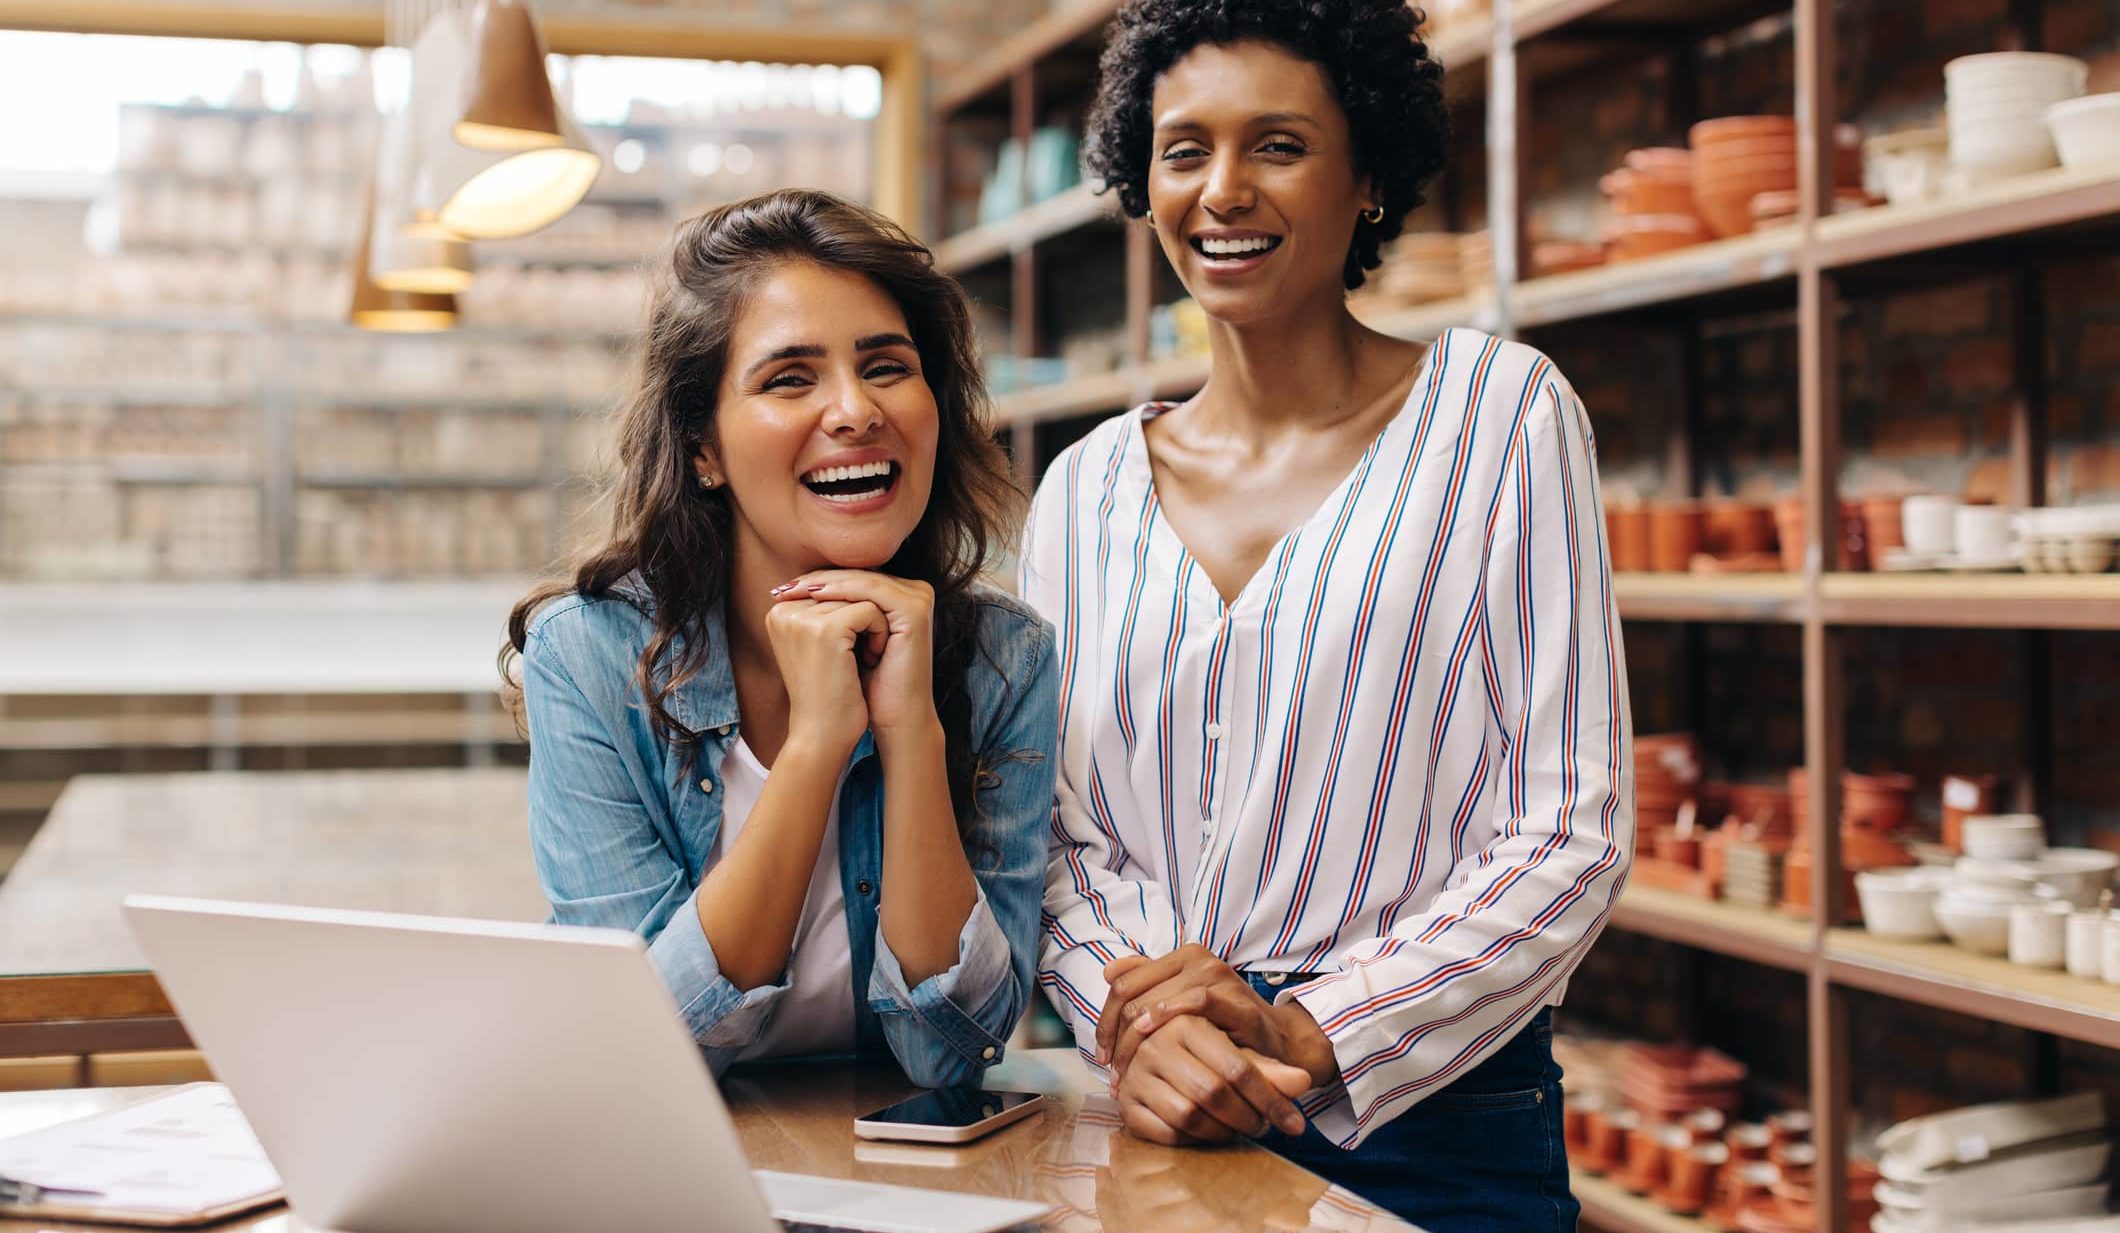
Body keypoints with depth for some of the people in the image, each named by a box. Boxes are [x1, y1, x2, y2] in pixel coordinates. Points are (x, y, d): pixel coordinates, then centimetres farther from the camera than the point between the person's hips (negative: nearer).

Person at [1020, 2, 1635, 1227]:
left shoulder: (1500, 412, -3)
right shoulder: (1086, 490, 6)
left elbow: (1574, 827, -8)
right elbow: (1057, 833, 7)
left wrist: (1307, 1034, -16)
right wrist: (1129, 1018, -13)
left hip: (1434, 1128, -2)